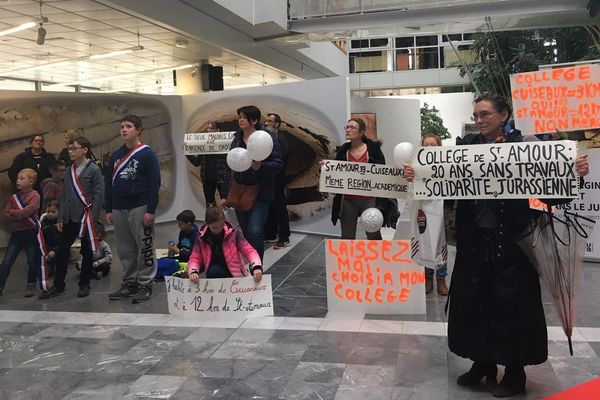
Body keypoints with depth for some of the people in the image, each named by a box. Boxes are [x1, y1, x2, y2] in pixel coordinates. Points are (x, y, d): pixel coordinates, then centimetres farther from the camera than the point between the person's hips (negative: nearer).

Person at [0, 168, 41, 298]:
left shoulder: (35, 196, -8)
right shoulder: (14, 197, 9)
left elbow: (27, 211, -21)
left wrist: (13, 212, -7)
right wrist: (20, 215, -15)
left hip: (30, 233, -4)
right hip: (16, 232, 5)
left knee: (33, 261, 5)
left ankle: (31, 285, 22)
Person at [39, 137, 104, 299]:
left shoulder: (93, 169, -6)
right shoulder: (69, 170, 12)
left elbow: (98, 195, -10)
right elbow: (64, 195, 14)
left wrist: (92, 217, -15)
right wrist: (60, 218, 9)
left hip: (85, 217, -6)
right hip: (69, 218, 6)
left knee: (86, 252, 5)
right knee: (62, 251, 5)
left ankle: (84, 284, 16)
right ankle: (58, 286, 12)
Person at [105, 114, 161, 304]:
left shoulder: (147, 154, -5)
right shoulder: (116, 155, 12)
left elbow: (155, 182, -10)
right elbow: (109, 183, 15)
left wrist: (151, 210, -15)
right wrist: (108, 209, 11)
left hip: (140, 209, -6)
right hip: (118, 209, 6)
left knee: (144, 248, 0)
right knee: (125, 249, 11)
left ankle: (145, 284, 8)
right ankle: (129, 282, 22)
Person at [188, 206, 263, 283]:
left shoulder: (233, 233, -8)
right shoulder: (201, 237, -2)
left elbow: (249, 251, -13)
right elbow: (195, 258, -4)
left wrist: (256, 267, -33)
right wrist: (193, 272, -27)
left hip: (235, 275, -1)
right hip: (213, 274, 2)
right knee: (213, 270, -29)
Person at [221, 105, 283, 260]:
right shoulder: (236, 140, 12)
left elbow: (278, 164, -9)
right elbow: (229, 169, 15)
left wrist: (260, 166, -27)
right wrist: (225, 195, 14)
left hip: (259, 195, -6)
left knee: (255, 232, -14)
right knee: (246, 234, 12)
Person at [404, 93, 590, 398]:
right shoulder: (464, 146, 4)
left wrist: (575, 173, -26)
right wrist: (415, 175, -23)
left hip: (510, 238, -3)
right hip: (473, 237, 3)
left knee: (510, 300, 5)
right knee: (472, 298, 11)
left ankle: (515, 370, 24)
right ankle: (482, 361, 30)